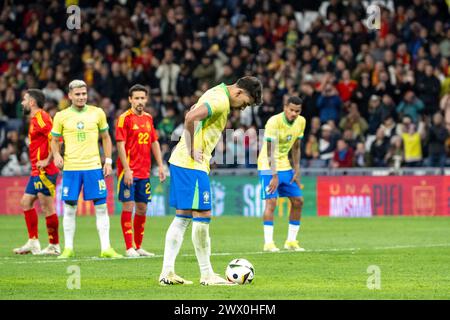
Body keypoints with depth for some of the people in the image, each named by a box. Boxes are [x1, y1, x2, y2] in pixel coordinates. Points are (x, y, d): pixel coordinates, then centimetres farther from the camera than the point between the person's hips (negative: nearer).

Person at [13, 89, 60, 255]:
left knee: (47, 206, -5)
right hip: (37, 171, 11)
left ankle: (54, 246, 1)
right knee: (26, 202, 12)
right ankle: (33, 242, 15)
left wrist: (47, 161, -22)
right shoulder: (35, 119, 17)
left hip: (44, 171, -11)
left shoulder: (41, 118, -14)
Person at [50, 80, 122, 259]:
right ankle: (68, 248, 11)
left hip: (94, 166, 1)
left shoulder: (97, 113, 5)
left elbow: (105, 137, 14)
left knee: (101, 207, -2)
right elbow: (55, 140, 11)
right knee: (69, 208, 2)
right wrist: (56, 155, -9)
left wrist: (108, 161, 6)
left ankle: (106, 248, 1)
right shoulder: (61, 116, 3)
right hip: (71, 168, -1)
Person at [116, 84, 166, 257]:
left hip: (144, 172, 6)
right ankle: (129, 248, -5)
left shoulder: (148, 118, 13)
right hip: (129, 171, -6)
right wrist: (127, 170, -19)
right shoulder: (124, 118, -7)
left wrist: (160, 166, 10)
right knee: (128, 206, -6)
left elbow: (154, 143, 17)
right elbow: (121, 145, -12)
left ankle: (138, 247, 16)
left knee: (142, 208, 8)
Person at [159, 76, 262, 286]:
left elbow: (193, 113, 30)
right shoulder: (220, 100, -16)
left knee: (183, 217, 11)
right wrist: (191, 151, -21)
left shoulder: (217, 94, 16)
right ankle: (207, 275, 1)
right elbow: (190, 118, -29)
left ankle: (167, 272, 10)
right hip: (192, 164, -10)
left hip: (181, 162, 10)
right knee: (202, 216, -5)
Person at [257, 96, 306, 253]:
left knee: (298, 201, 5)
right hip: (268, 167, -7)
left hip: (285, 166, 7)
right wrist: (274, 176, -26)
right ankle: (268, 243, -16)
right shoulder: (274, 122, -21)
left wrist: (297, 171, 6)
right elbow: (270, 151, -23)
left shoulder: (301, 122, 0)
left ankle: (291, 241, 14)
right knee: (271, 201, -17)